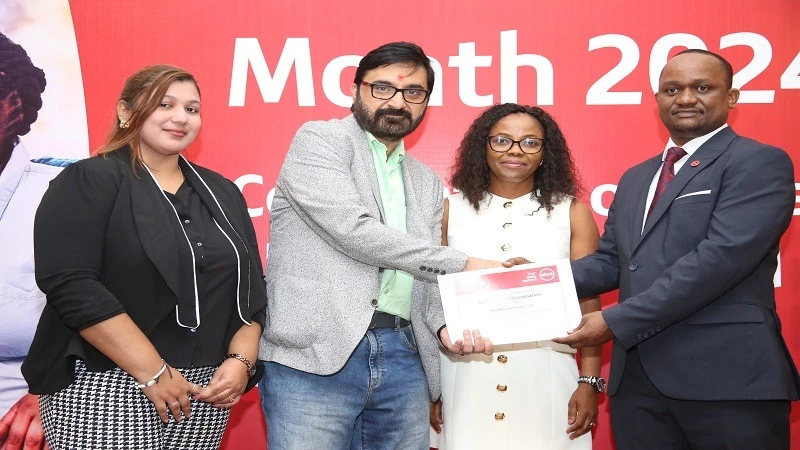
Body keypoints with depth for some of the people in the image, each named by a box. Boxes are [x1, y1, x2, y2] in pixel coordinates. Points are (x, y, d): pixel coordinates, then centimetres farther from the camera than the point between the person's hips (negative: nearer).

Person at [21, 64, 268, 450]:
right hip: (105, 390, -5)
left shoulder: (221, 193, 12)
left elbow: (250, 287, 13)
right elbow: (72, 285, -17)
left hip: (204, 389, 6)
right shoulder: (87, 183, -5)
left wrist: (240, 359, -4)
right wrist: (153, 372, -19)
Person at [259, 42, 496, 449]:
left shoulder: (427, 183, 19)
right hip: (315, 355, -5)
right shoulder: (318, 140, 1)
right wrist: (461, 264, -9)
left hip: (403, 360, 6)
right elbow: (354, 231, -13)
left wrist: (445, 324, -6)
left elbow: (425, 276, 17)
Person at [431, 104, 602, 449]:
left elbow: (589, 304, 2)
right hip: (465, 379, 1)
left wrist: (589, 382, -3)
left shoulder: (572, 212, 2)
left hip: (545, 378, 0)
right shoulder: (451, 210, 4)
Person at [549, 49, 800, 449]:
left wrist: (616, 321, -18)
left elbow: (722, 256, -17)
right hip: (636, 378, 6)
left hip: (726, 376, -6)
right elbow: (611, 260, 17)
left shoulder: (759, 162, -5)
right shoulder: (635, 178, 19)